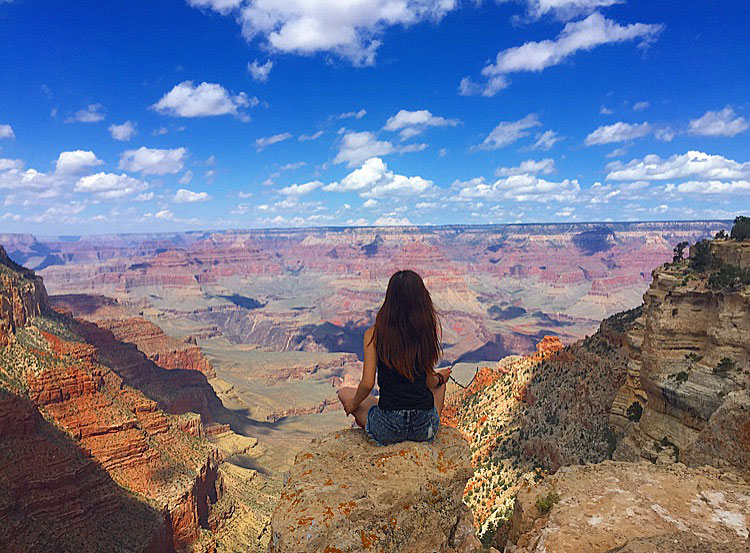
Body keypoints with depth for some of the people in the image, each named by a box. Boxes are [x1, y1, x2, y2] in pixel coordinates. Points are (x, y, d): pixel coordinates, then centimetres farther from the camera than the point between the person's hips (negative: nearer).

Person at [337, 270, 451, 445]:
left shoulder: (374, 334, -12)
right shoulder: (428, 331, -7)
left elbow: (367, 384, -12)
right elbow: (429, 382, 1)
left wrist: (353, 404, 9)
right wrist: (440, 378, 24)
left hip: (388, 430, -1)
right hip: (426, 428, 2)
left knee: (344, 393, 25)